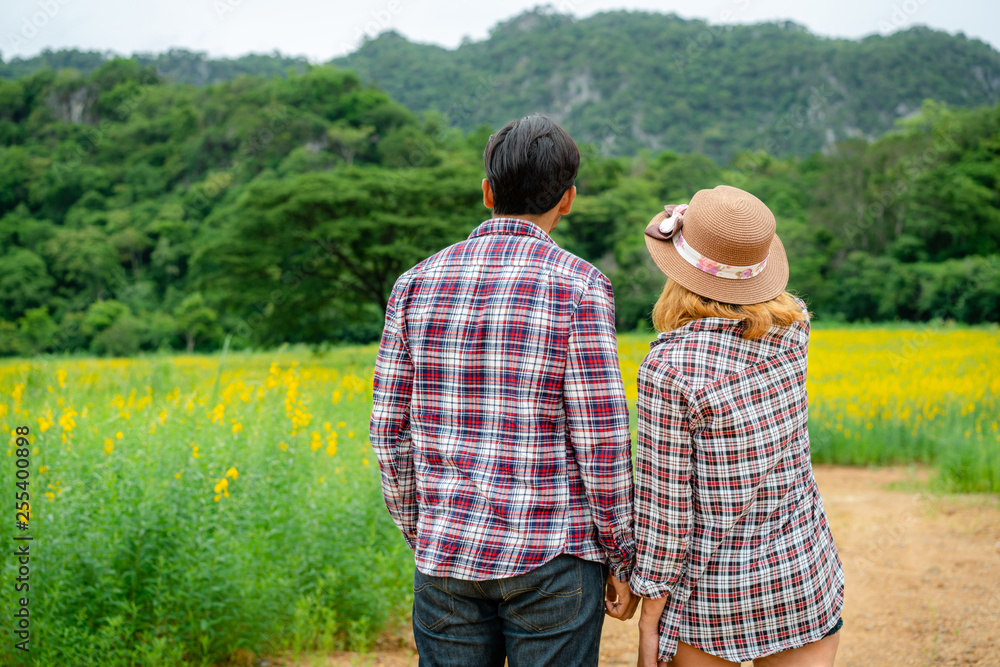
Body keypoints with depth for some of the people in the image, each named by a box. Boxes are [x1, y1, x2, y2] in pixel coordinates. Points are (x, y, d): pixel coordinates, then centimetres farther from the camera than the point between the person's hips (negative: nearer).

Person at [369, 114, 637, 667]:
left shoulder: (418, 283, 3)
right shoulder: (578, 288, -9)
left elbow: (391, 430, 5)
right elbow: (601, 438, -11)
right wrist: (623, 561, 0)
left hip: (448, 557, 4)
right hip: (552, 556, -3)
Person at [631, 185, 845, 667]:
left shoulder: (669, 367, -20)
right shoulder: (792, 333, -4)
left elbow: (664, 501, -16)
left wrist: (649, 618, -7)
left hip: (713, 591, -4)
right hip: (804, 577, 5)